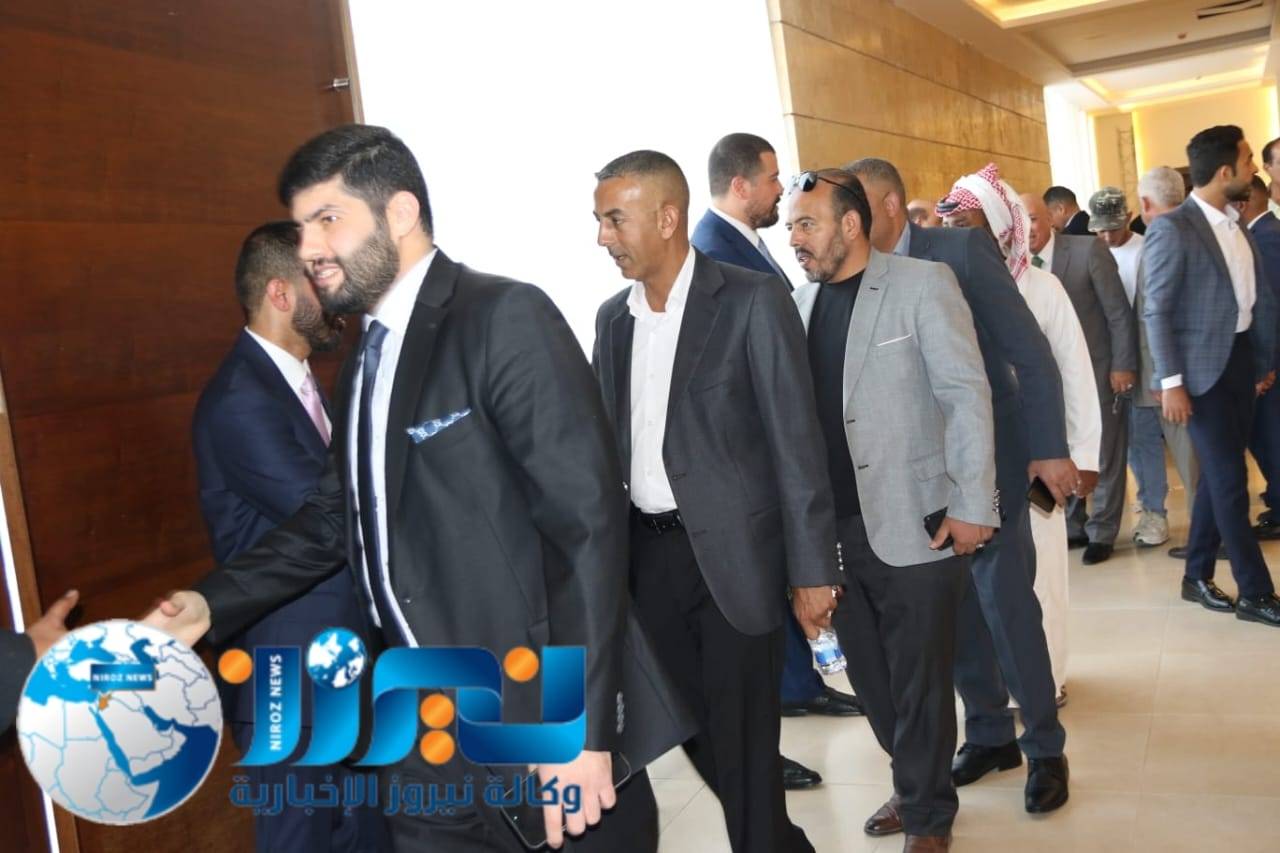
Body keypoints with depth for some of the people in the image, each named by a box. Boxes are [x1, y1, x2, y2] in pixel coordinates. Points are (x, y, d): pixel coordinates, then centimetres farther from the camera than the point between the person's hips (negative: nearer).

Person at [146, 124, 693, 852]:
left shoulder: (505, 317, -13)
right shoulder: (368, 356, 11)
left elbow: (589, 521, -19)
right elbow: (337, 518, 16)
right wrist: (214, 604, 4)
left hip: (544, 717, -6)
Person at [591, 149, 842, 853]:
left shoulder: (752, 301, -9)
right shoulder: (613, 317, 8)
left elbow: (796, 441, -10)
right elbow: (607, 441, 11)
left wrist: (811, 569, -12)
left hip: (733, 551, -6)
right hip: (646, 555, 6)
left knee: (741, 733, 4)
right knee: (696, 727, 15)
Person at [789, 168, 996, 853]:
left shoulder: (923, 284, -5)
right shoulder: (801, 302, 9)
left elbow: (967, 395, -9)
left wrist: (972, 506, -13)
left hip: (914, 525, -5)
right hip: (832, 527, 5)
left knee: (920, 680, 6)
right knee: (870, 676, 15)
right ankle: (914, 783, 37)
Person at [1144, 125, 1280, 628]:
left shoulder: (1235, 224, 10)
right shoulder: (1173, 228, -13)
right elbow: (1156, 311, -14)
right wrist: (1171, 382, -18)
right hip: (1203, 367, -8)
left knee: (1219, 475, 13)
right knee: (1230, 481, -3)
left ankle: (1198, 576, 25)